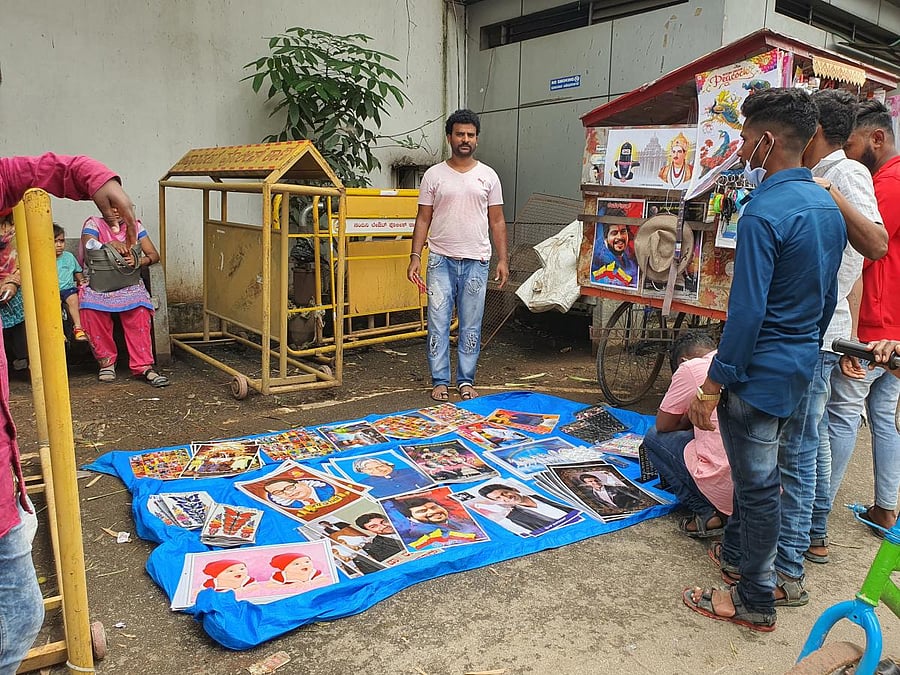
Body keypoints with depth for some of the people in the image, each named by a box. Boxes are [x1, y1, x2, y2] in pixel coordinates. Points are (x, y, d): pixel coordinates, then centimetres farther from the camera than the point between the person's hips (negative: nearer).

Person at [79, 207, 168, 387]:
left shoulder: (135, 226, 13)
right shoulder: (93, 224, 7)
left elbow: (154, 255, 6)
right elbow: (89, 249, -13)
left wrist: (139, 260, -16)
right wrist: (111, 244, -32)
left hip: (129, 284, 1)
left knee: (139, 310, -32)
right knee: (91, 308, -34)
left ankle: (143, 366, -27)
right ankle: (106, 360, -13)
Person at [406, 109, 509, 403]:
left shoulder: (488, 176, 7)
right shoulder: (434, 175, 5)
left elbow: (497, 221, 8)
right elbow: (423, 219, 5)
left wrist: (502, 259, 1)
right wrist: (415, 256, -5)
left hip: (476, 262, 1)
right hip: (441, 260, -1)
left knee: (471, 326, 6)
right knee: (438, 323, 0)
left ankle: (466, 380, 17)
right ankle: (440, 381, 11)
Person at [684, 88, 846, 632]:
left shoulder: (764, 212, -21)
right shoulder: (829, 207, 7)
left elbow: (747, 313, -24)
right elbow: (828, 297, 15)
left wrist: (712, 388, -18)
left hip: (760, 375, -9)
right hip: (803, 370, 9)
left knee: (758, 487, 4)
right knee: (790, 469, 21)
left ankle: (756, 602, 21)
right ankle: (787, 576, 39)